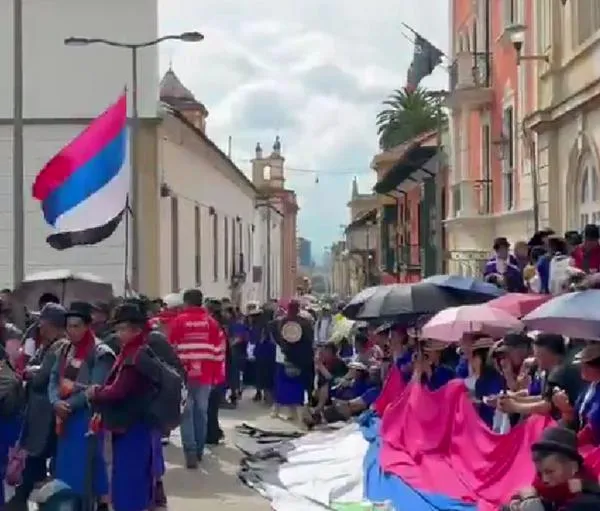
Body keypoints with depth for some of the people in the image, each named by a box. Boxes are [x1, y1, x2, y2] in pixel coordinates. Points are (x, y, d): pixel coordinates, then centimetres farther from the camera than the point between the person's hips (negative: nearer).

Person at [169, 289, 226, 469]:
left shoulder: (178, 321, -3)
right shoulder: (211, 321, 4)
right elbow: (219, 349, 5)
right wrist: (218, 374, 12)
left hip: (184, 374, -2)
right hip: (205, 375, 2)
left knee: (186, 413, 1)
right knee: (201, 411, 13)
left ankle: (191, 453, -8)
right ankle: (199, 450, 21)